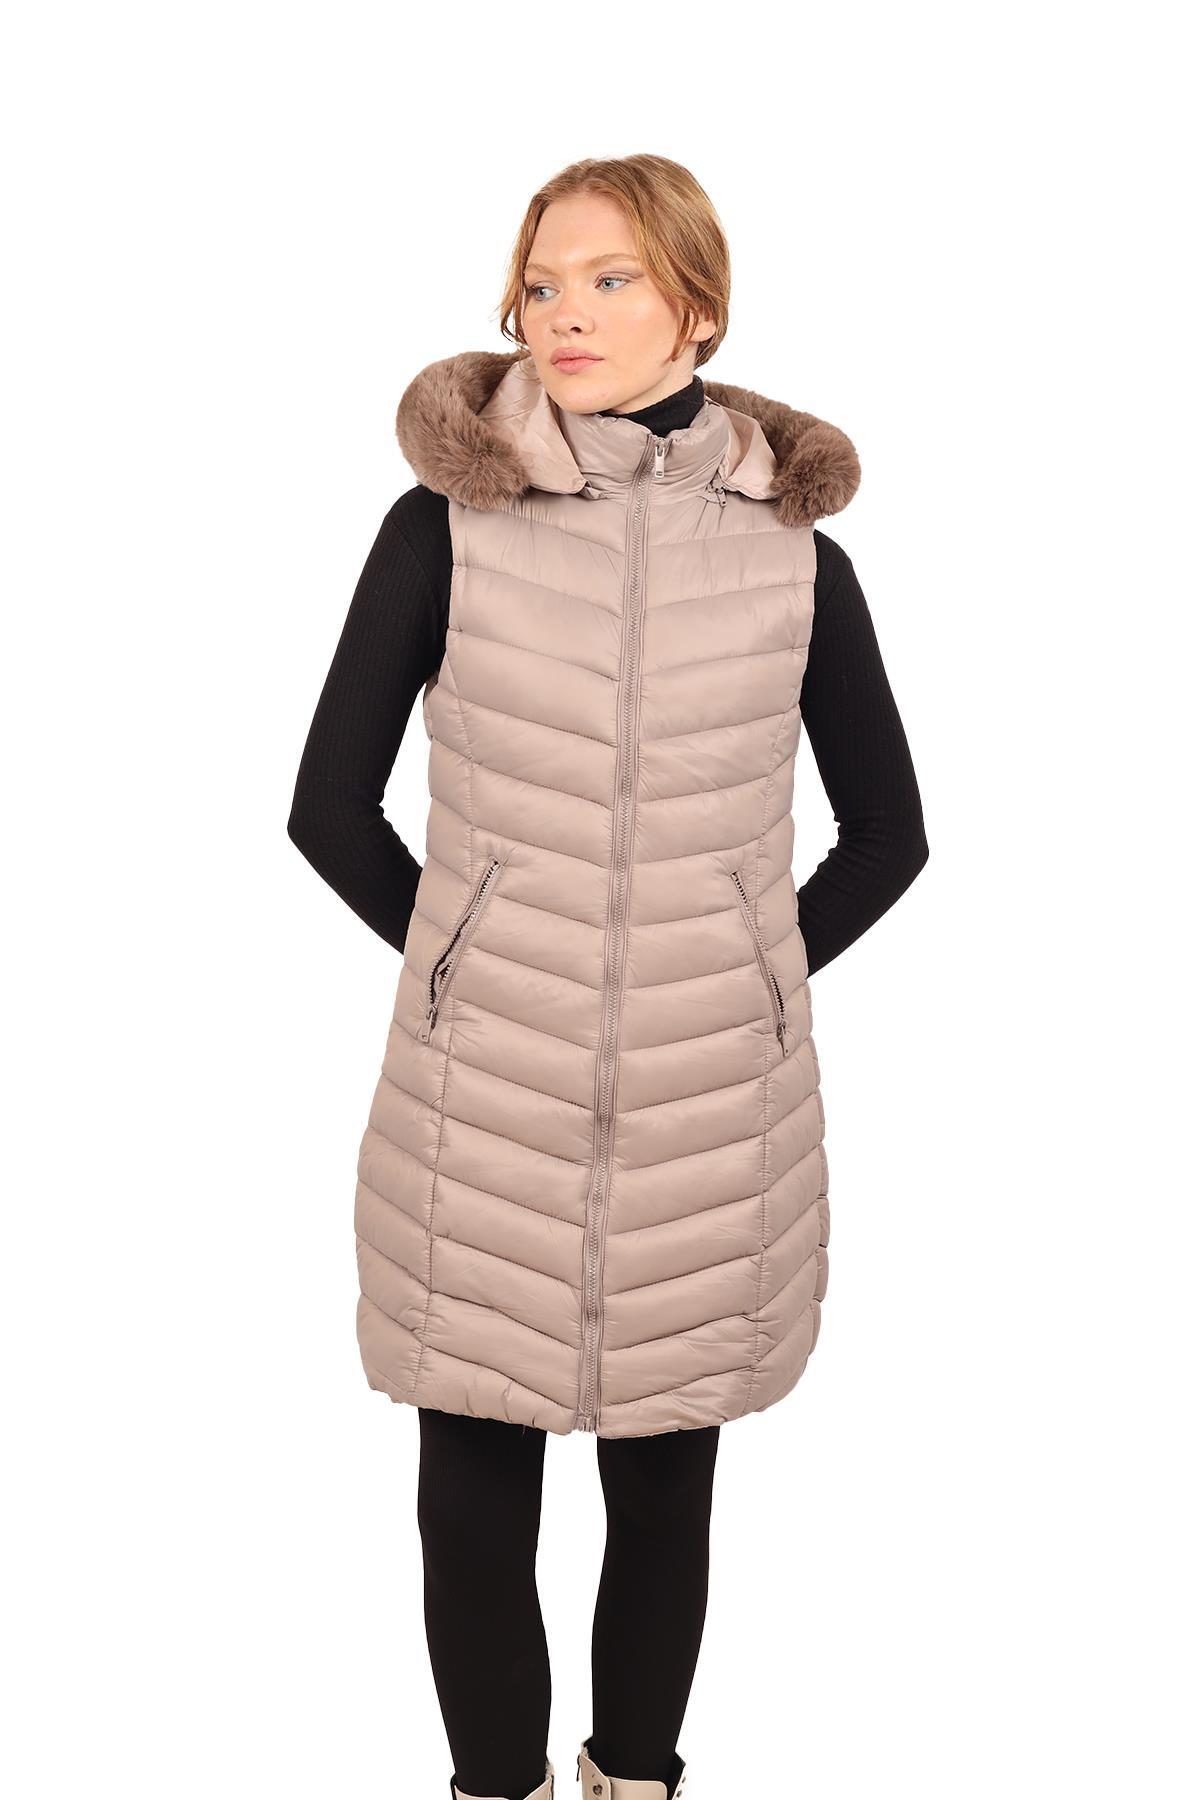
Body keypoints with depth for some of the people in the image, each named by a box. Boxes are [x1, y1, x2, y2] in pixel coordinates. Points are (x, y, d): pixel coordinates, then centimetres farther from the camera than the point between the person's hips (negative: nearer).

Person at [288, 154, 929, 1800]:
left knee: (665, 1481, 14)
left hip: (710, 1108, 1)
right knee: (475, 1492, 9)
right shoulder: (446, 523, -4)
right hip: (484, 1104, -1)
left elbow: (886, 834, 11)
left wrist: (756, 979, 5)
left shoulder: (792, 548, 1)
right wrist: (461, 962, 2)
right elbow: (331, 806, 2)